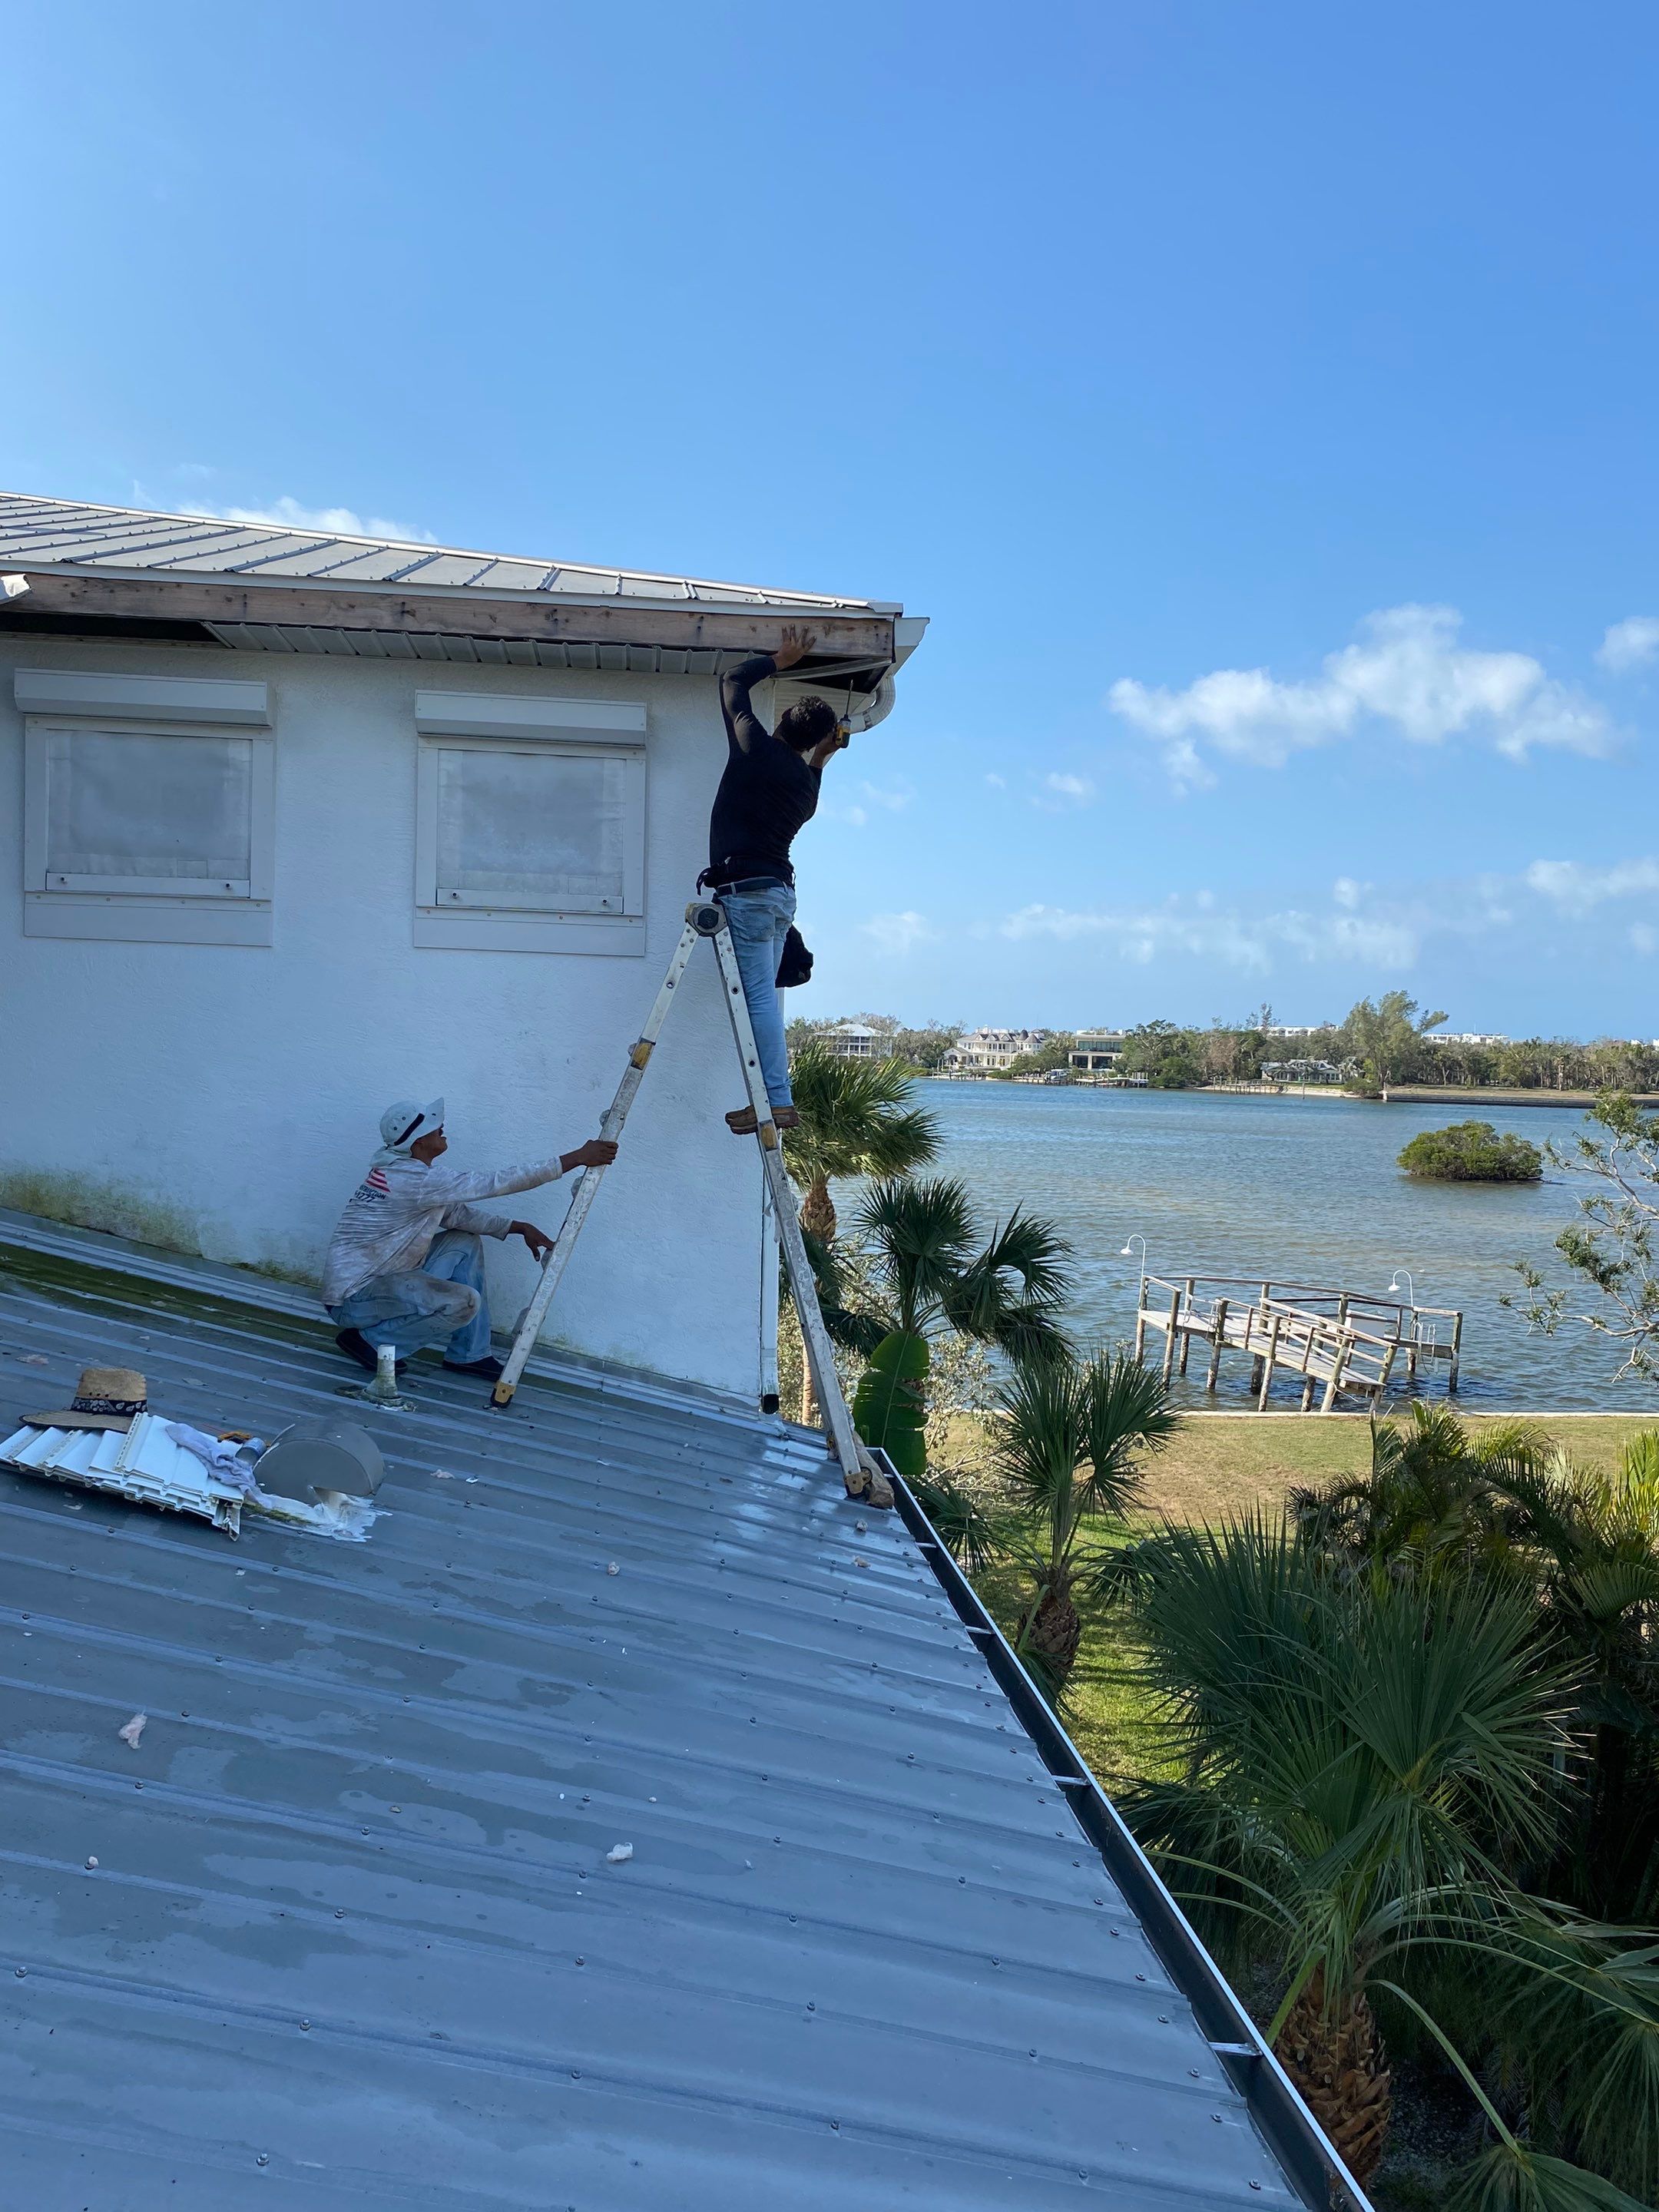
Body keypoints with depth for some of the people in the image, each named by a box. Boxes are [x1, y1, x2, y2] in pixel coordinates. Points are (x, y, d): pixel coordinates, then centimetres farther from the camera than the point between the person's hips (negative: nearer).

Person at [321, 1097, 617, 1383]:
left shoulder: (402, 1169, 7)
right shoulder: (415, 1181, -23)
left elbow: (454, 1214, 13)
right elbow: (496, 1183, -24)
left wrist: (520, 1227, 3)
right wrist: (577, 1158, -22)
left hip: (377, 1280, 10)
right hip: (352, 1300, -10)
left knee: (465, 1243, 9)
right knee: (464, 1303, -26)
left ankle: (469, 1355, 11)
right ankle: (372, 1341, -7)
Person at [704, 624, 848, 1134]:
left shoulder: (756, 747, -6)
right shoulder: (805, 781, 12)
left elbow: (733, 682, 7)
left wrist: (779, 660, 17)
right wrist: (818, 761, 30)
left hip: (746, 889, -8)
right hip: (781, 891, 8)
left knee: (760, 998, -8)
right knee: (764, 997, 11)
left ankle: (778, 1101, -10)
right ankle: (772, 1099, 11)